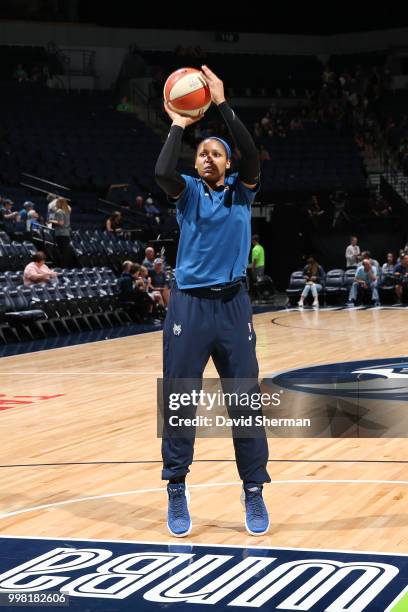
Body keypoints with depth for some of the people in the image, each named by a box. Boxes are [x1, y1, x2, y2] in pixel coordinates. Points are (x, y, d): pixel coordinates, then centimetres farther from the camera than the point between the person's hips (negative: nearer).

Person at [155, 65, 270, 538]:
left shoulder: (241, 192, 7)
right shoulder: (188, 192, 5)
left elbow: (252, 155, -12)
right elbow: (162, 171, -17)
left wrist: (222, 104, -14)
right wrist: (178, 127, -6)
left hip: (233, 305, 1)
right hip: (189, 305, 0)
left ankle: (254, 494, 12)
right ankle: (176, 493, 12)